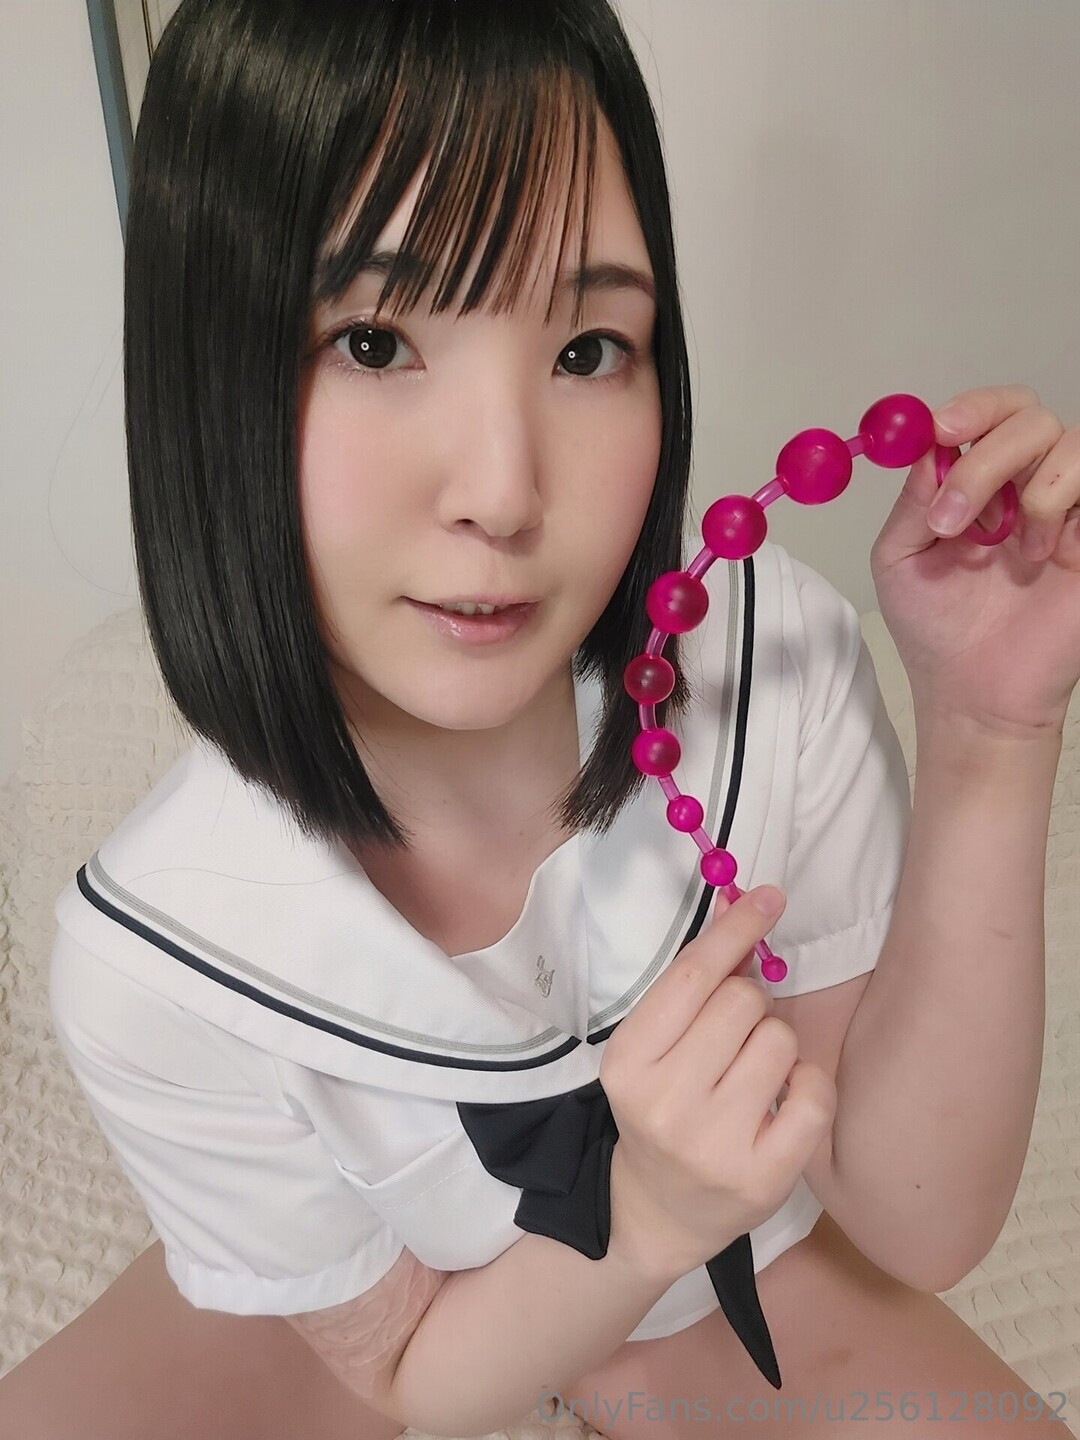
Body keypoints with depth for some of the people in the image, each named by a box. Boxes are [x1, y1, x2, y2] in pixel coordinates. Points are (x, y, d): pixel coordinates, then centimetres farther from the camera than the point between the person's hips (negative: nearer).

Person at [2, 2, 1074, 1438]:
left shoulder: (777, 652, -29)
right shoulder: (153, 962, -31)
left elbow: (917, 1232, -22)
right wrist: (645, 1211, -36)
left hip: (734, 1266, 3)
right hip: (410, 1303, -1)